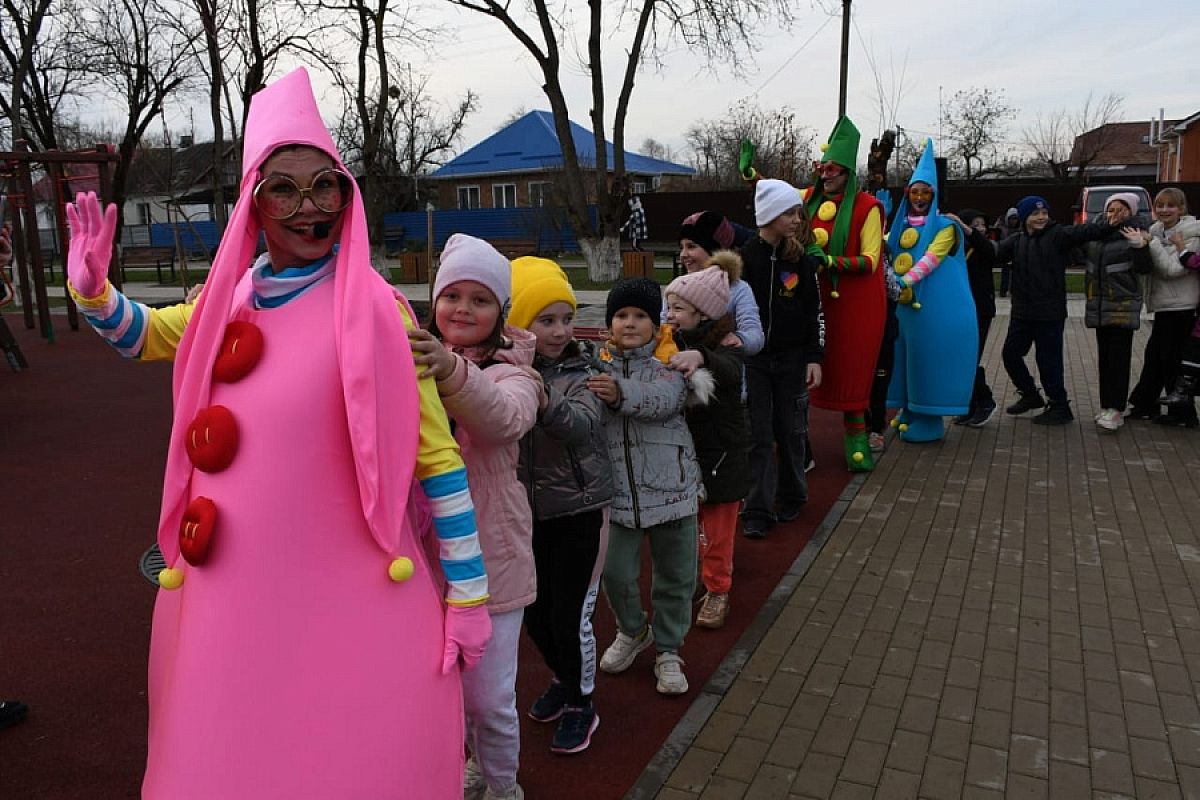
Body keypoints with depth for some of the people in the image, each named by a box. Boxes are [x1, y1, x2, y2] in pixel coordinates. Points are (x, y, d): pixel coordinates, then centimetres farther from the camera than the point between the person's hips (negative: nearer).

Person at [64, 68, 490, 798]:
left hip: (356, 598, -5)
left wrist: (468, 593, -9)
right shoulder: (227, 301, 6)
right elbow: (144, 333, 26)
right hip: (234, 593, 5)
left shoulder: (376, 309, -8)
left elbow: (435, 454, -9)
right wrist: (92, 287, 5)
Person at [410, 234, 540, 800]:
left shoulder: (509, 372, -7)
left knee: (488, 697, 3)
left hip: (487, 556, -3)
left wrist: (452, 370, -49)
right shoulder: (412, 361, 5)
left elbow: (503, 417, -30)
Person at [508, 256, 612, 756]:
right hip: (527, 513, 3)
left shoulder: (582, 371, -12)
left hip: (580, 512, -3)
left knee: (571, 615, 2)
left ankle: (581, 704, 27)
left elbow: (583, 425, -30)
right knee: (534, 613, 14)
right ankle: (563, 679, 43)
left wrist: (538, 394, -48)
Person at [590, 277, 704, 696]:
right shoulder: (599, 364, 2)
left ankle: (668, 648, 33)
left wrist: (622, 394, -39)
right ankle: (633, 630, 36)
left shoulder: (668, 361, -3)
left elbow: (666, 398, -24)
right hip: (617, 489, 1)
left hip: (669, 486, -1)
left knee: (675, 575, 11)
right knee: (616, 572, 5)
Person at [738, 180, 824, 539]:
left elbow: (814, 310, 3)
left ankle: (791, 497, 27)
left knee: (791, 431, 8)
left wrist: (815, 357, -2)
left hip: (792, 357, 1)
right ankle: (758, 510, 5)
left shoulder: (801, 259, 2)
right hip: (752, 357, -1)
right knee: (758, 435, -1)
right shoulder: (745, 256, -4)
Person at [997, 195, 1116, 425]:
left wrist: (1113, 225, -38)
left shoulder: (1058, 234, -7)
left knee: (1048, 360, -2)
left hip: (1050, 313, -6)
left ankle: (1059, 407, 14)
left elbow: (1084, 231, -22)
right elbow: (995, 253, -1)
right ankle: (1030, 395, 34)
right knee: (1010, 354, 14)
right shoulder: (1017, 241, 10)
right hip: (1022, 312, 6)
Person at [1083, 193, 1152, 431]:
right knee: (1104, 357, 9)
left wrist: (1139, 246, -25)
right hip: (1100, 305, 5)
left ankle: (1116, 409, -4)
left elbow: (1145, 267, -11)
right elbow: (1084, 255, 26)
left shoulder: (1135, 233, -4)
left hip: (1123, 306, -5)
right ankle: (1106, 405, 16)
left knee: (1118, 357, -6)